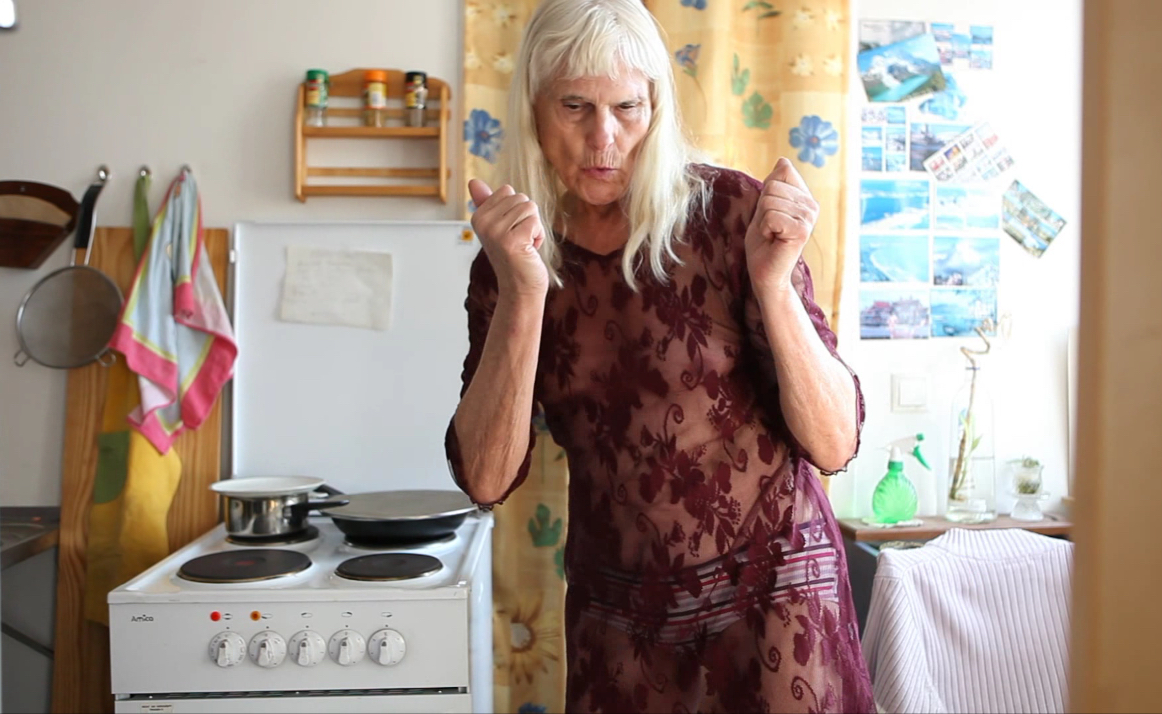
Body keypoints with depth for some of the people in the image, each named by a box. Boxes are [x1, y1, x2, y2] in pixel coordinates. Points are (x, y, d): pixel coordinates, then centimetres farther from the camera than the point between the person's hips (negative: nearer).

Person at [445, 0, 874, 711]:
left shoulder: (729, 210, -13)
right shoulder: (511, 257, -5)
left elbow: (834, 444, -14)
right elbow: (486, 478, -14)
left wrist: (773, 283, -28)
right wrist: (524, 294, -25)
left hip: (768, 593, -2)